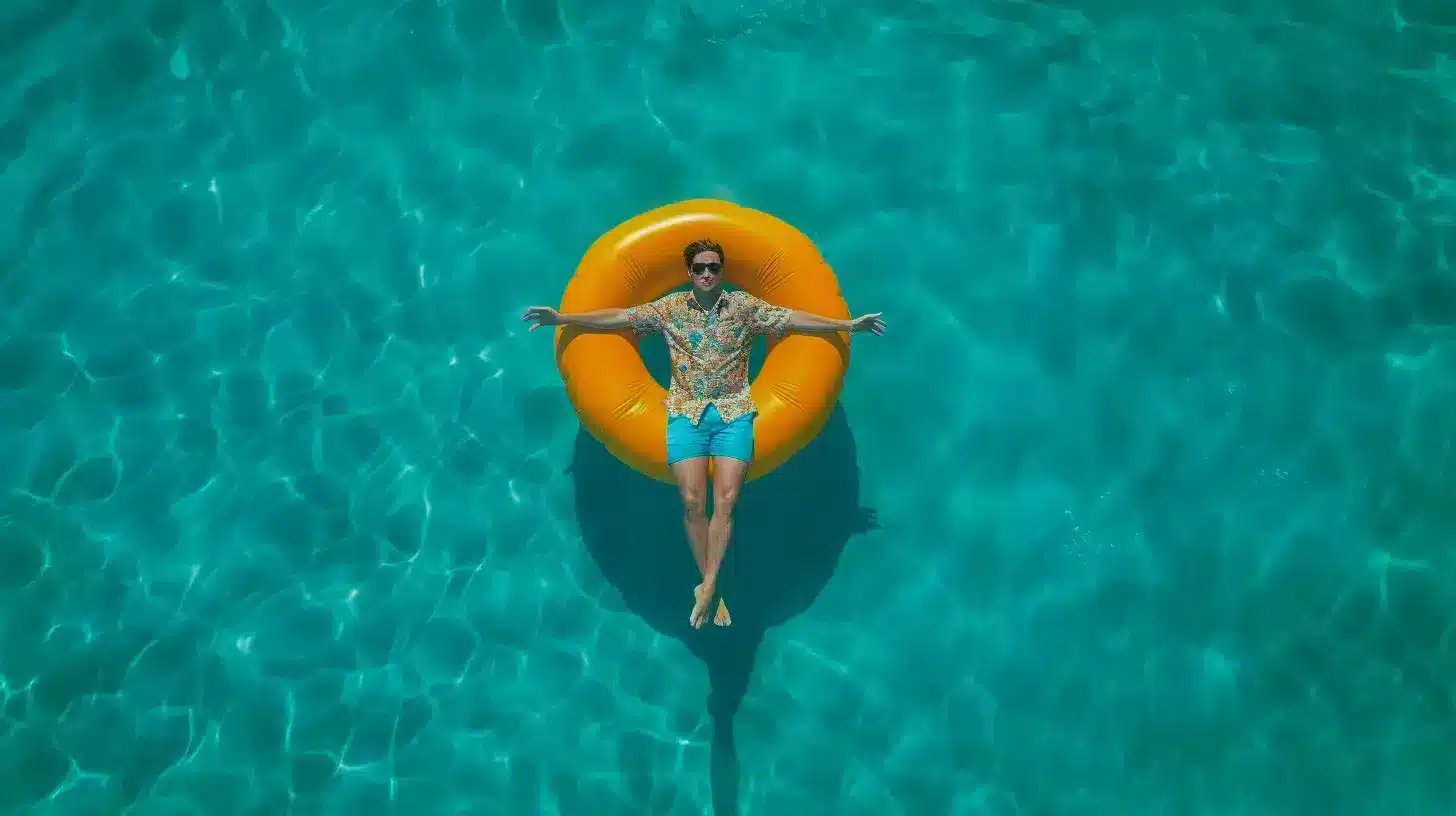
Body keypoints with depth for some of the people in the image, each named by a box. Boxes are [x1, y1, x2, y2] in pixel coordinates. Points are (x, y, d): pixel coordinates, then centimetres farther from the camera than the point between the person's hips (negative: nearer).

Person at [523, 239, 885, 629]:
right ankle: (713, 590, 4)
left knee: (726, 501, -12)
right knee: (692, 502, -8)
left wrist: (848, 325, -8)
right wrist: (561, 318, -6)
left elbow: (793, 319, 0)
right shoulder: (670, 307, 5)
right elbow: (619, 317, 1)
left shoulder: (745, 306, 5)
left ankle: (707, 587, -6)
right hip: (686, 413, 0)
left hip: (734, 413, 0)